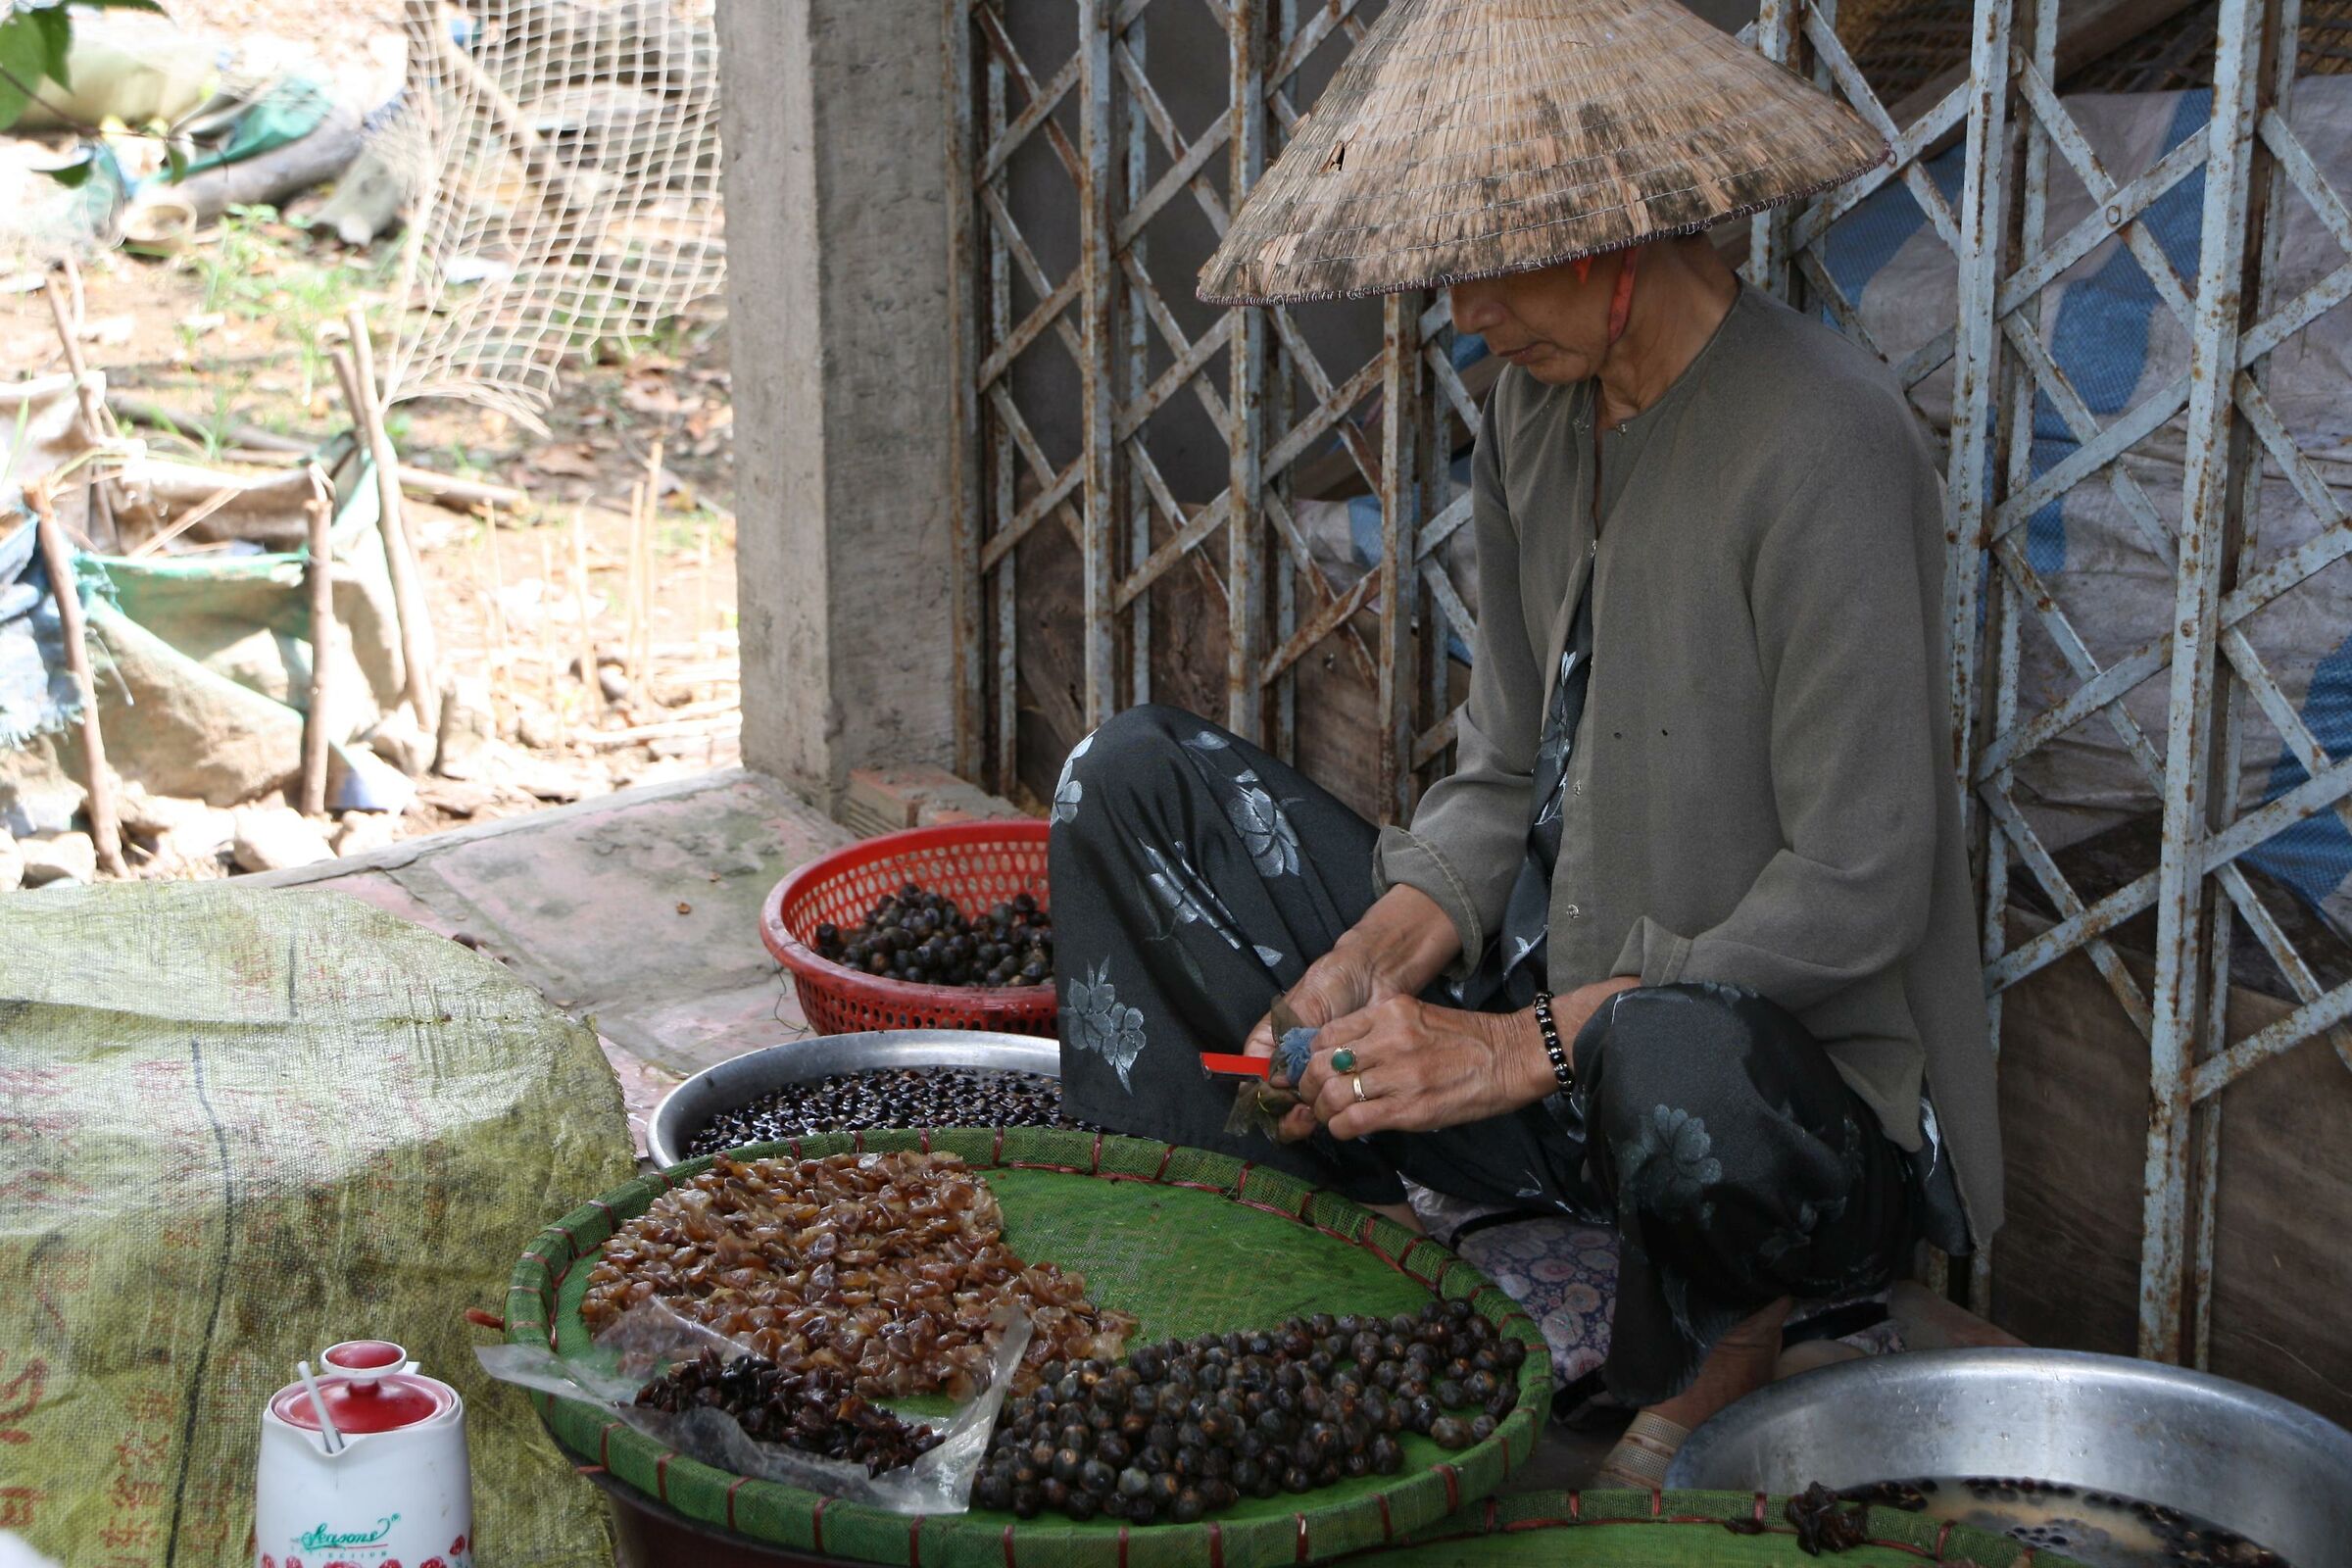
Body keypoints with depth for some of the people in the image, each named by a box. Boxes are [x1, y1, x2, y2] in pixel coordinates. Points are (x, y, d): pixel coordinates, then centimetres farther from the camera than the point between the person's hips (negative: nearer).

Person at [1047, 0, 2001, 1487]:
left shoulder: (1822, 434, -20)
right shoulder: (1538, 409, 4)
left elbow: (1855, 890, -22)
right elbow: (1505, 784, 8)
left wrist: (1523, 1048, -23)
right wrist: (1371, 962, -10)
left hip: (1798, 1091, -7)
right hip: (1549, 998, 8)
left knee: (1671, 1065, -44)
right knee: (1139, 777, 4)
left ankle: (1714, 1336, -7)